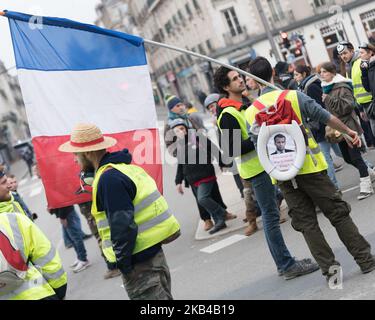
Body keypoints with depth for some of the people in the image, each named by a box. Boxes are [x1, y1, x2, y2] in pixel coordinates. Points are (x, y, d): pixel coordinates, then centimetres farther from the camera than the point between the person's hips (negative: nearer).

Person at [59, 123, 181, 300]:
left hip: (140, 265, -10)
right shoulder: (127, 166, 12)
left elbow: (123, 227, -24)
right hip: (155, 254, 10)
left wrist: (123, 264, -16)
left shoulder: (109, 179, -18)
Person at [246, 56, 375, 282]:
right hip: (310, 167, -2)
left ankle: (329, 267, 6)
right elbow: (327, 117, 0)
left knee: (307, 223, 10)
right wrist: (348, 131, 15)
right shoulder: (293, 96, -6)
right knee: (338, 213, 8)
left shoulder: (250, 113, 1)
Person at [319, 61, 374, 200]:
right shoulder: (326, 88, 11)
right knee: (348, 158, 14)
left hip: (348, 127, -9)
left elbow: (348, 105, -25)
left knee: (355, 157, -6)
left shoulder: (342, 87, -15)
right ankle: (370, 172, 34)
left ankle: (365, 186, 1)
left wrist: (329, 99, -24)